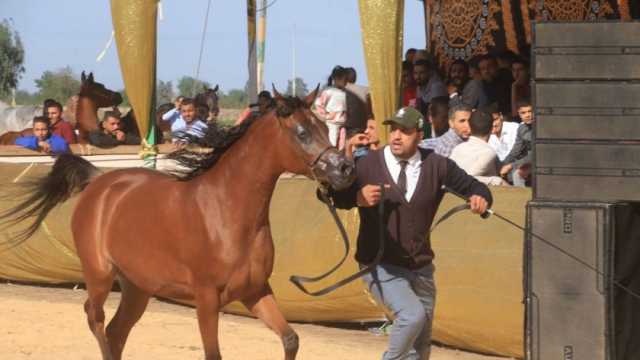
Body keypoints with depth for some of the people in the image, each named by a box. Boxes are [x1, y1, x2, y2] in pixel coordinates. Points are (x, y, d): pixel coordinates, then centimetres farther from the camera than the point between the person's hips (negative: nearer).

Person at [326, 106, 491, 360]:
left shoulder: (437, 166, -2)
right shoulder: (367, 165, -10)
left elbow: (473, 187, 4)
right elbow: (336, 195, -15)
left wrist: (480, 198, -19)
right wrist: (359, 197, -35)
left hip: (420, 267, 5)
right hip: (381, 267, -5)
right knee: (413, 314, -27)